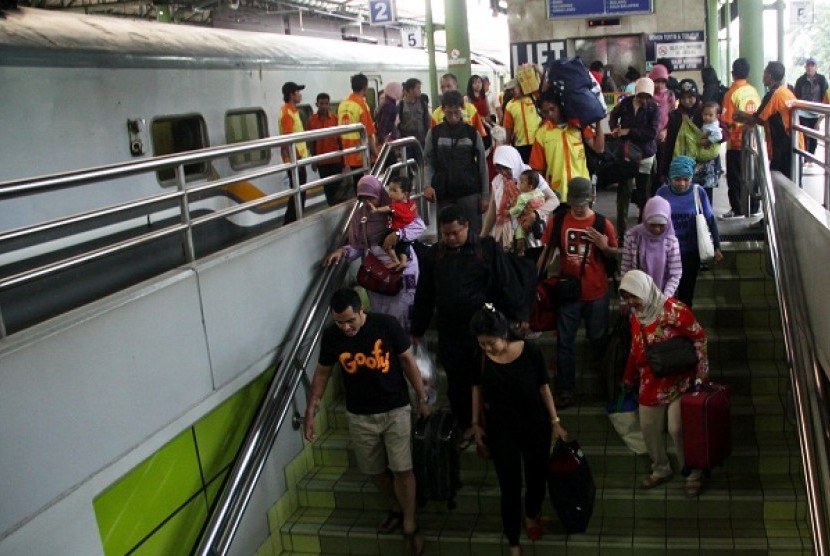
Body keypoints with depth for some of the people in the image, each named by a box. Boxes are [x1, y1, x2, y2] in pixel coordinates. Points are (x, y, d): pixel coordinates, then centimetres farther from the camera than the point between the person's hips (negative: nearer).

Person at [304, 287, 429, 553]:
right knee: (375, 470, 14)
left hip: (395, 410, -2)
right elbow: (322, 372, 3)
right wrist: (311, 410, -1)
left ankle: (410, 526, 16)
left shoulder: (386, 325, -17)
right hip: (359, 416, 3)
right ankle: (396, 509, 40)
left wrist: (422, 397, -2)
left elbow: (407, 361, -6)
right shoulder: (331, 335, -11)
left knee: (402, 469, -2)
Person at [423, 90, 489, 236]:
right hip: (444, 193, 1)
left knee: (472, 233, -2)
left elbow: (482, 164, 4)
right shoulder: (434, 133, 4)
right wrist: (427, 185, -14)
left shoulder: (472, 133, 3)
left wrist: (485, 195, 1)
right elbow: (428, 162, 4)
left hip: (469, 192, -1)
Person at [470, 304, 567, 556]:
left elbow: (543, 386, -8)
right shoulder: (479, 357, -16)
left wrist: (555, 422, -3)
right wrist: (476, 423, 4)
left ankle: (531, 515, 50)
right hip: (500, 430, 0)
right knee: (509, 486, 5)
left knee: (537, 476, 19)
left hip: (535, 426, 0)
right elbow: (477, 387, 0)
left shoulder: (530, 351, -20)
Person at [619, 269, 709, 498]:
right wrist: (629, 379, 21)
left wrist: (700, 374, -17)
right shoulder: (635, 315, 5)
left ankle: (694, 475, 14)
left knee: (677, 429, -7)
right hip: (650, 383, 7)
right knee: (648, 428, 10)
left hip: (678, 381, -6)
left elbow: (699, 337, -14)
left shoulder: (673, 309, -17)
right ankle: (661, 470, 31)